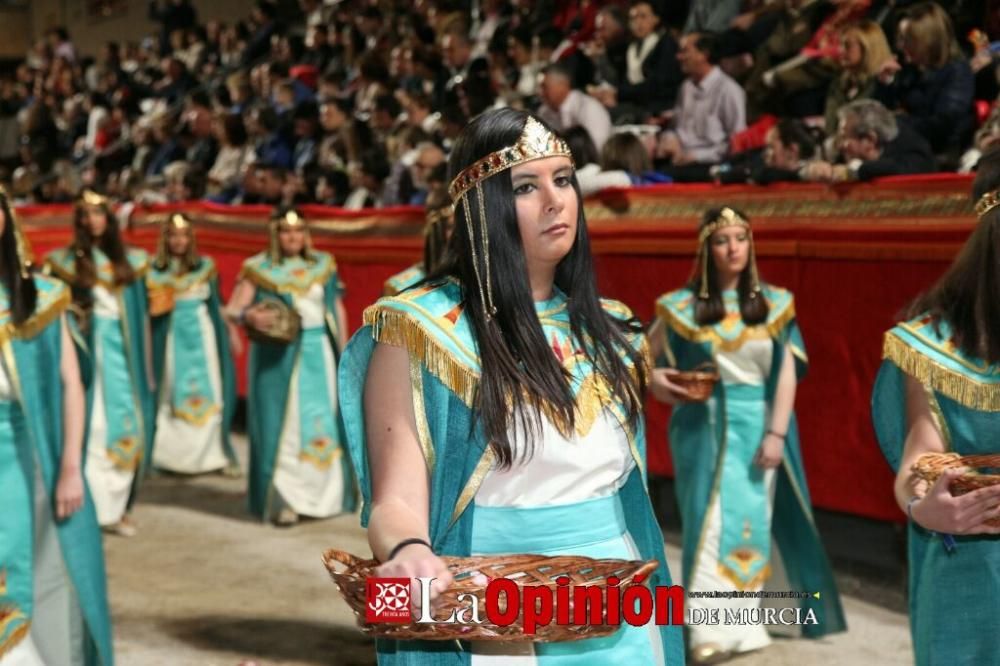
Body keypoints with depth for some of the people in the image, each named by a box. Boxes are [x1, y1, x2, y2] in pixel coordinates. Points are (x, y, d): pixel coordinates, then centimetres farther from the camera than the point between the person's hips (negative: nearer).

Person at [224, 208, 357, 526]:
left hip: (317, 354, 3)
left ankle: (320, 495, 11)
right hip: (277, 357, -3)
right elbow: (232, 310, -8)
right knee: (281, 424, -2)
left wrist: (343, 352, 8)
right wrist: (250, 316, -30)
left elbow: (338, 310, 13)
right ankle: (282, 500, 3)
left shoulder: (323, 264, 9)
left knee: (322, 424, 1)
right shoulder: (258, 269, 0)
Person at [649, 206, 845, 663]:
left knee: (753, 522, 6)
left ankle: (742, 622, 19)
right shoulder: (683, 306, -1)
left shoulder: (773, 303, 3)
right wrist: (654, 379, -16)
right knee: (710, 522, -7)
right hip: (706, 429, -2)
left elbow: (787, 372, 0)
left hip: (758, 426, 2)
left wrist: (775, 433, -7)